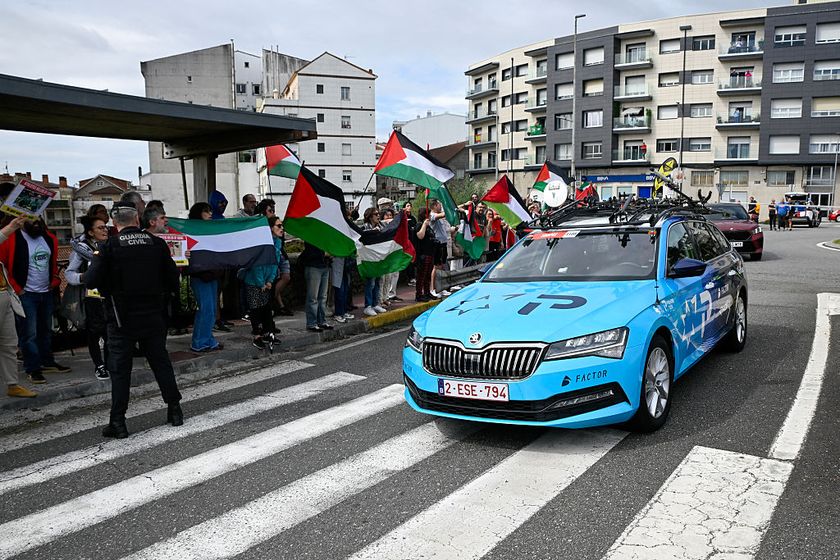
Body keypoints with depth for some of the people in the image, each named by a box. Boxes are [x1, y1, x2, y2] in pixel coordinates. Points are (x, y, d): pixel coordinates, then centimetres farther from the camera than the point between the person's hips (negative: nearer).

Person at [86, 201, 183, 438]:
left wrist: (95, 260, 6)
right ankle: (174, 410, 21)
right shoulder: (157, 243, -2)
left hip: (122, 319, -3)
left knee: (120, 369, 6)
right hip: (154, 316, 3)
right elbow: (173, 279, 1)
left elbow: (91, 281, -12)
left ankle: (118, 422, 9)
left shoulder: (109, 247, -11)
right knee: (161, 361, 15)